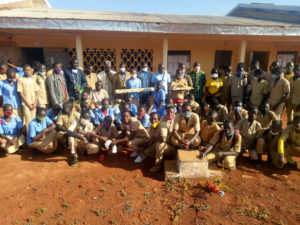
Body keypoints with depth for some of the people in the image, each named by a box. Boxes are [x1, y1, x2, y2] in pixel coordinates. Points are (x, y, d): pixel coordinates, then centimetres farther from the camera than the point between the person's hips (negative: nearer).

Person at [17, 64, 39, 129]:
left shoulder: (33, 79, 10)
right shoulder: (21, 79, -1)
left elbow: (36, 92, 8)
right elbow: (21, 93, -5)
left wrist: (35, 103, -3)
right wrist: (28, 104, -9)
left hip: (33, 103, 3)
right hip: (26, 103, -3)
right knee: (28, 120, -8)